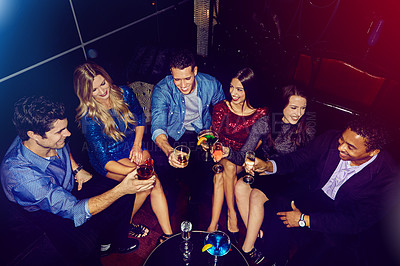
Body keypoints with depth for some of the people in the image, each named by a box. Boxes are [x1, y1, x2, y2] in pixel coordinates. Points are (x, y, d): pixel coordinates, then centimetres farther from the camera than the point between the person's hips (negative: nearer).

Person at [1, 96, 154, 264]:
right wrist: (121, 189, -43)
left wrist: (77, 169, -3)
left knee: (126, 195, -6)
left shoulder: (52, 138, -19)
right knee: (84, 245, -33)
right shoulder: (20, 174, -38)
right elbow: (74, 211, -38)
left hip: (70, 187, 6)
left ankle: (115, 241, 20)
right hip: (44, 211, -6)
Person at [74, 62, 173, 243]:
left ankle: (168, 235, -4)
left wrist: (137, 145, -5)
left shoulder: (124, 94, -9)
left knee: (156, 184, -18)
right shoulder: (89, 118, -22)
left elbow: (139, 118, 9)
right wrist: (135, 171, -40)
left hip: (132, 148, 4)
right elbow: (104, 161, -25)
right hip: (110, 159, -4)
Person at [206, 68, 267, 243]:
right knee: (229, 166, -32)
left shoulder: (261, 113, -7)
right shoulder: (221, 107, -4)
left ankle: (213, 225, -17)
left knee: (220, 177, -28)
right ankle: (232, 217, -20)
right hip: (222, 154, 1)